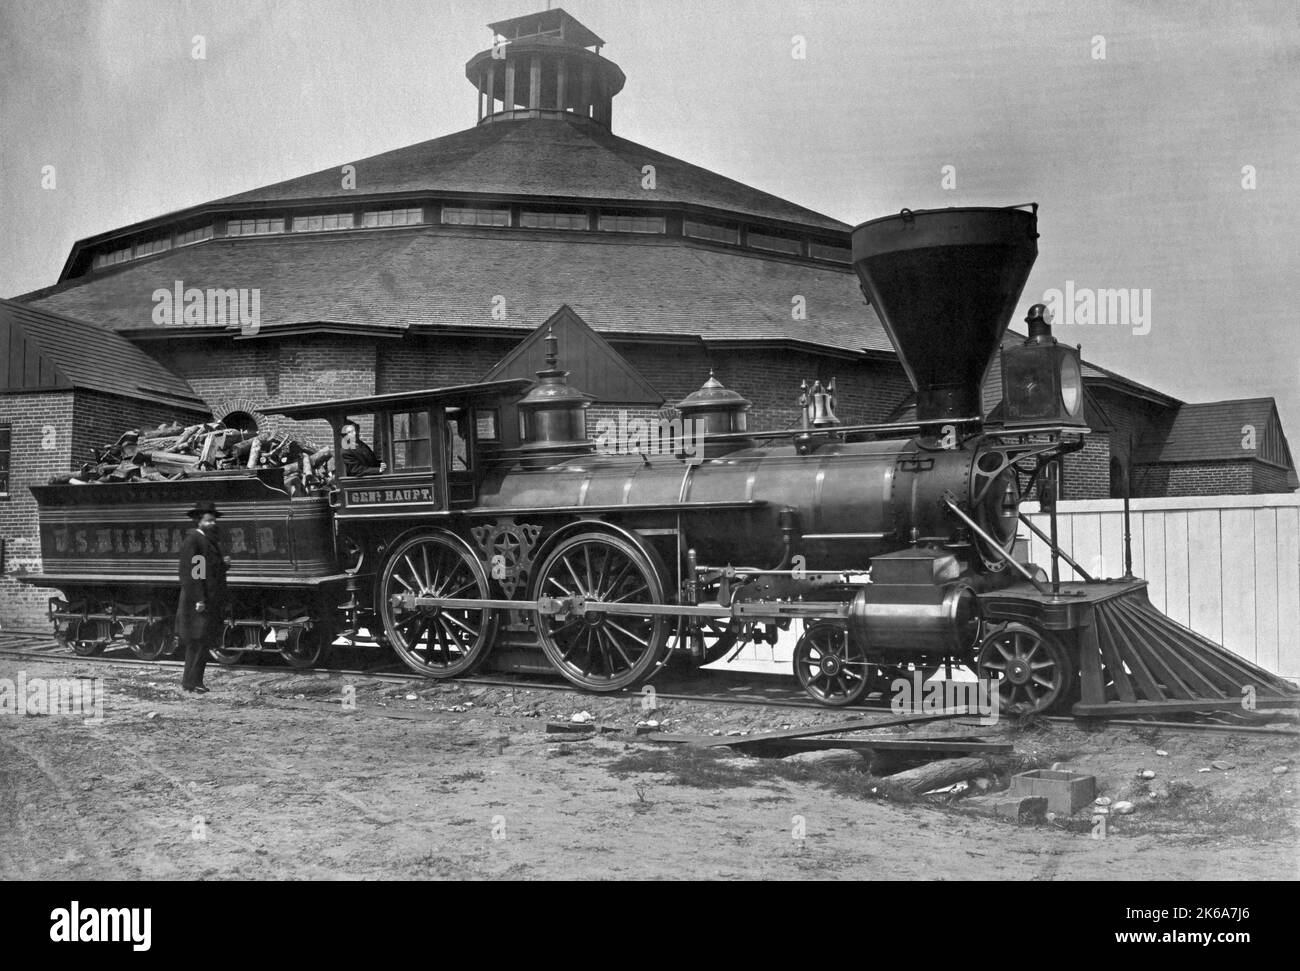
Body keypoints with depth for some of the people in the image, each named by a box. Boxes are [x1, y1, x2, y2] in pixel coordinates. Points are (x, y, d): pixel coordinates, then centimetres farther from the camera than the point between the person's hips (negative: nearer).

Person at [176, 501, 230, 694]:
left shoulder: (211, 541, 16)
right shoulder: (192, 540, -11)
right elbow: (188, 571, -18)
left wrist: (224, 563, 1)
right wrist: (198, 599, -23)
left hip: (211, 601, 9)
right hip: (197, 600, -9)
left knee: (205, 641, 11)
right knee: (197, 640, -8)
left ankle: (193, 681, 17)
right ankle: (191, 682, -3)